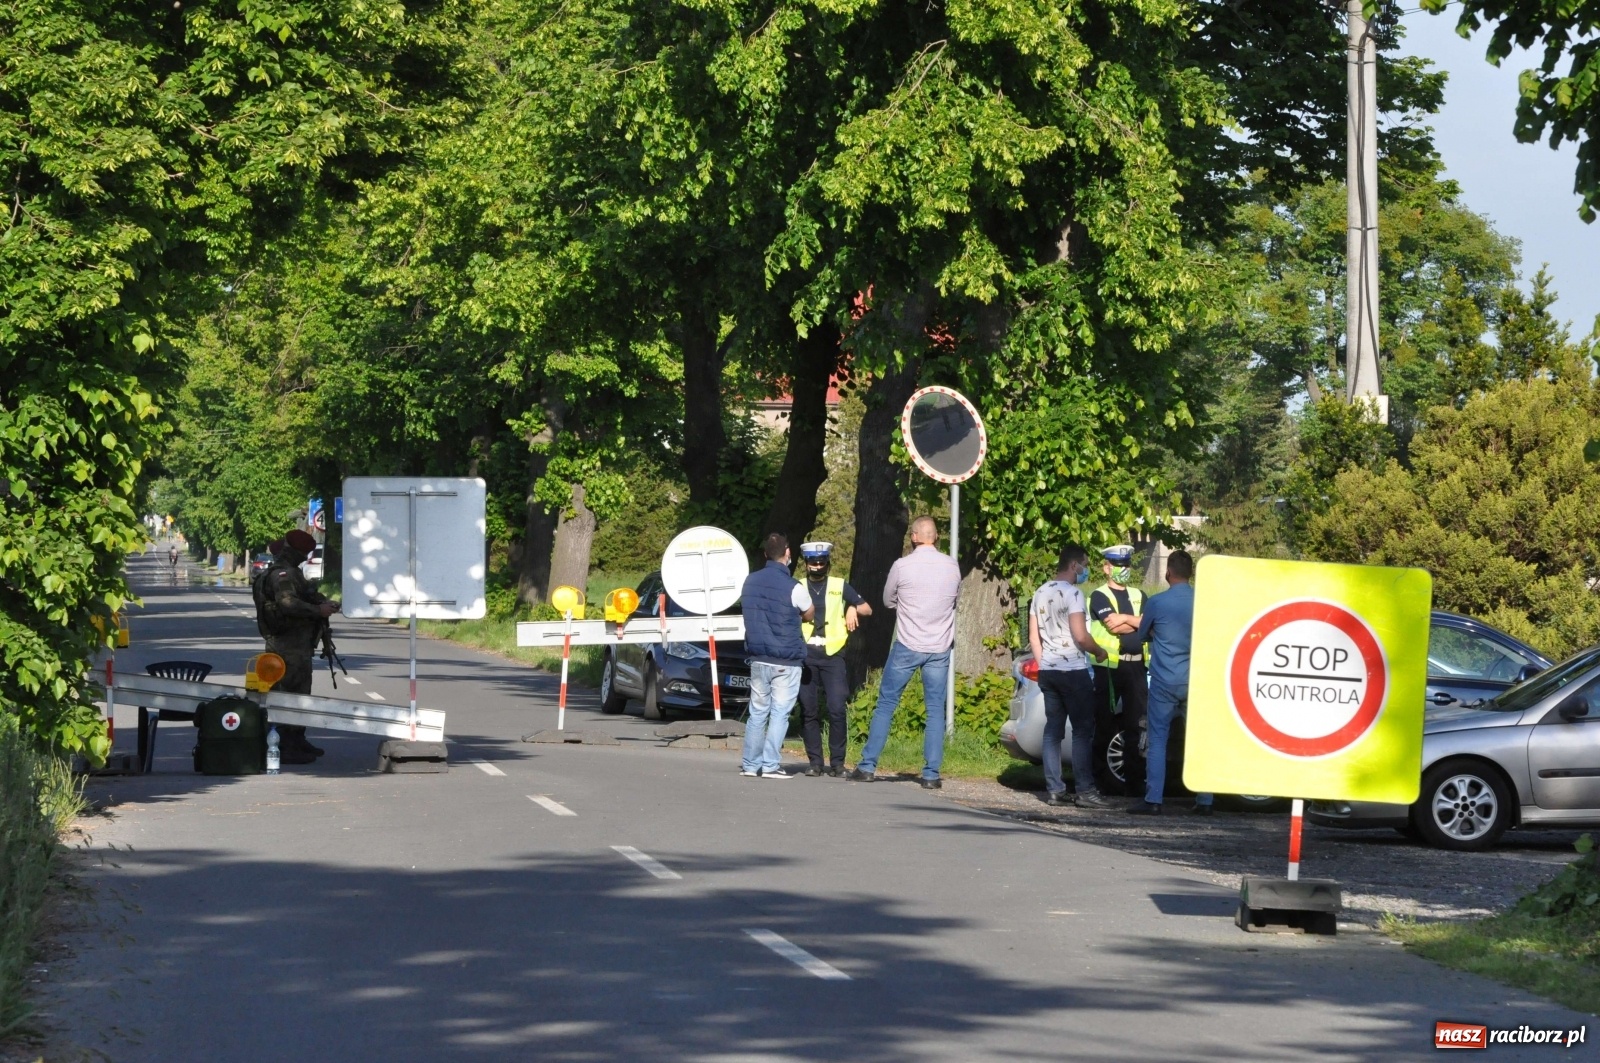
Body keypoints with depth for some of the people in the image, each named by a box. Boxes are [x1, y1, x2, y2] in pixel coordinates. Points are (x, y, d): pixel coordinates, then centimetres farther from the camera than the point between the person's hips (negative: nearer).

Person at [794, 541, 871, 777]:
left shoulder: (840, 587, 11)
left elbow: (867, 610, 15)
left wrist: (853, 608, -5)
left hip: (832, 655, -1)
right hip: (805, 656, 1)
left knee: (836, 709, -10)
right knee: (808, 711, 0)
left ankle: (837, 762, -3)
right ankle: (815, 762, 6)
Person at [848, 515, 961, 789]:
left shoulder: (902, 566, -9)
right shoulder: (952, 566, 0)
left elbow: (889, 601, 5)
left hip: (907, 646, -2)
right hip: (940, 648, 2)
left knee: (886, 704, 6)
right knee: (936, 710, 6)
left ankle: (868, 766, 6)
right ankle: (931, 774, 3)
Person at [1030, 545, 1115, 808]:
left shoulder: (1040, 594, 13)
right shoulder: (1072, 593, -12)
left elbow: (1033, 638, 15)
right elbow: (1081, 636, -18)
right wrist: (1099, 652, -1)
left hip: (1048, 670, 8)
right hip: (1072, 670, -8)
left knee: (1053, 729, 7)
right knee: (1083, 730, -5)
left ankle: (1054, 789, 5)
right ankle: (1085, 790, -8)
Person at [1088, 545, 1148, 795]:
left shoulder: (1138, 596, 17)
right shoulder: (1100, 596, 0)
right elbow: (1113, 625, -15)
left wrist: (1124, 618, -9)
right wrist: (1138, 624, -3)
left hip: (1136, 666, 5)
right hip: (1110, 667, -5)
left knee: (1135, 726, 7)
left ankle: (1135, 781, 10)